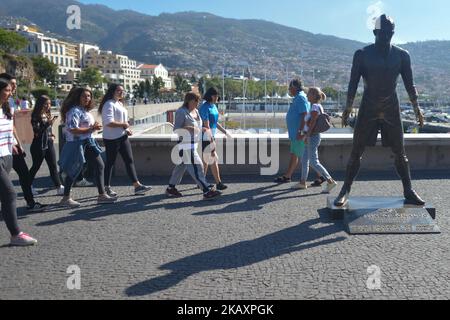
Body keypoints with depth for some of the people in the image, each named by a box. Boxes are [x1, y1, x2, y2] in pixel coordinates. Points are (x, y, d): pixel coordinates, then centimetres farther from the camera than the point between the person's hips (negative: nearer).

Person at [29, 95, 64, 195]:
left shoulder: (48, 114, 9)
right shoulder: (36, 116, -11)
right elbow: (37, 132, -19)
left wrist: (51, 135, 7)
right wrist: (48, 123, -26)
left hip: (49, 144, 6)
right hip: (39, 145, -6)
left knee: (53, 166, 3)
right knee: (36, 167, 5)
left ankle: (59, 187, 2)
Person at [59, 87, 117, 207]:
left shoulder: (85, 111, 14)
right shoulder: (75, 111, -15)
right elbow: (73, 130, -26)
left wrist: (94, 126, 8)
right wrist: (91, 129, -22)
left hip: (88, 143, 10)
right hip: (78, 144, -10)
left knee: (99, 166, 8)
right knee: (74, 170, -2)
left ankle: (102, 195, 13)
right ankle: (66, 199, 10)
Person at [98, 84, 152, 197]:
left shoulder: (120, 104, 17)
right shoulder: (109, 104, -12)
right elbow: (109, 122, -23)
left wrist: (127, 129, 6)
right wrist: (124, 124, -14)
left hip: (123, 137, 9)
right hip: (112, 138, -9)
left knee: (129, 160, 3)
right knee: (110, 162, 1)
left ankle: (137, 185, 2)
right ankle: (107, 187, 13)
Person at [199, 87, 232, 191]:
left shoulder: (214, 106, 10)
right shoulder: (205, 107, -16)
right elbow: (206, 125, -20)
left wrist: (225, 132, 19)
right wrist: (212, 140, -23)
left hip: (211, 136, 9)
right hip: (205, 137, -9)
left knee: (206, 159, 14)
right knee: (213, 159, -8)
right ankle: (218, 183, -4)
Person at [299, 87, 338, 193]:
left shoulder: (314, 106, -15)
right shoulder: (319, 106, 13)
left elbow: (312, 122, -21)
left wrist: (307, 135, -20)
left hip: (312, 136, -10)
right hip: (313, 136, 10)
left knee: (314, 162, -11)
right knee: (304, 160, 17)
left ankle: (330, 181, -12)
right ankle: (303, 182, 26)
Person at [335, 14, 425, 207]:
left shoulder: (401, 55, 4)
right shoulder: (362, 54, -2)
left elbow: (409, 83, 8)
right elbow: (353, 83, 0)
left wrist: (416, 108, 5)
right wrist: (348, 108, -5)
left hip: (392, 109, 2)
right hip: (368, 108, -2)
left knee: (400, 153, 5)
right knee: (356, 152, -3)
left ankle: (408, 192, 14)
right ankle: (345, 191, 3)